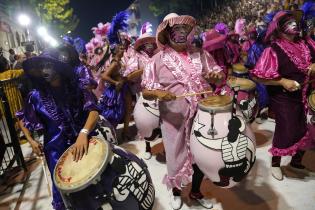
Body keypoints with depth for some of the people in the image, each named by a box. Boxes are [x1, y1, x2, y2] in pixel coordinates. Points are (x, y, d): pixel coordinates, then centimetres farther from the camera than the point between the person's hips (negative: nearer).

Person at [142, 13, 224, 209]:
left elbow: (221, 76, 10)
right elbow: (146, 91, -5)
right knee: (177, 156, 12)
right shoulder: (159, 59, -3)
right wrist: (158, 93, -26)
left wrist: (216, 76, -13)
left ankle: (196, 191, 43)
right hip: (176, 119, -3)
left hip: (203, 114, 4)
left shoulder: (200, 53, 6)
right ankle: (176, 191, 43)